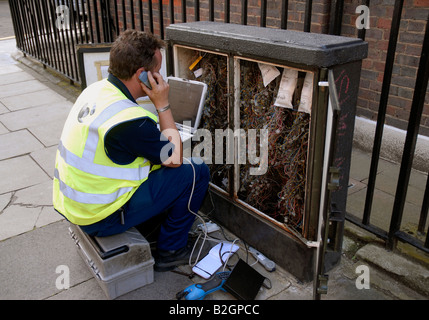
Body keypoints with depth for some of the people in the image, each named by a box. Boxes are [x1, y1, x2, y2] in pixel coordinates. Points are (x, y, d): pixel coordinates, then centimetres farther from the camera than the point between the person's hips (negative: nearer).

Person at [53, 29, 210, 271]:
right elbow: (175, 158, -13)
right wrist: (163, 105, -12)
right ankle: (171, 250, 10)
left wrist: (168, 135, -1)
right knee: (196, 172, -6)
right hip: (99, 217, -9)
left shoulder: (96, 89, -1)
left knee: (157, 157, 21)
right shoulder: (130, 120, -29)